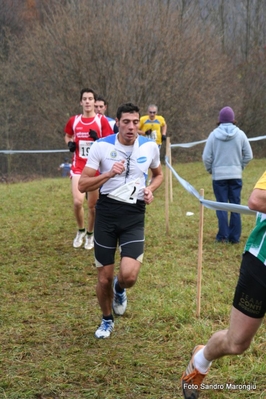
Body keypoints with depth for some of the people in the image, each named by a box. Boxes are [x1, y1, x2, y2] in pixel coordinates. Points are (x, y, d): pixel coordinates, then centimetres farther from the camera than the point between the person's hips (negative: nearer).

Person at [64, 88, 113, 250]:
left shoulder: (102, 121, -4)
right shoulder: (73, 121, 3)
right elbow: (68, 136, 22)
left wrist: (98, 140, -21)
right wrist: (70, 144, 0)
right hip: (78, 167, 1)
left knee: (93, 204, 7)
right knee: (78, 201, -16)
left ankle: (90, 234, 29)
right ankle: (81, 230, 10)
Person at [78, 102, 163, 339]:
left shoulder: (150, 147, 0)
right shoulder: (101, 146, -7)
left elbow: (159, 174, 20)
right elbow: (83, 185, -6)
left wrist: (150, 189, -1)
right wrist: (109, 174, -21)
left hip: (135, 216, 1)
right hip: (106, 213, -1)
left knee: (129, 275, -17)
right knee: (104, 278, 6)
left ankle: (119, 290, 22)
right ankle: (107, 320, 34)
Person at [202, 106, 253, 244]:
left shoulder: (214, 135, -6)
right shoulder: (240, 134, -3)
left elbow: (206, 157, -5)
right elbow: (248, 155, 1)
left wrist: (210, 170, 11)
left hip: (219, 175, -1)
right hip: (236, 175, 1)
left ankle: (223, 236, 2)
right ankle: (235, 237, 8)